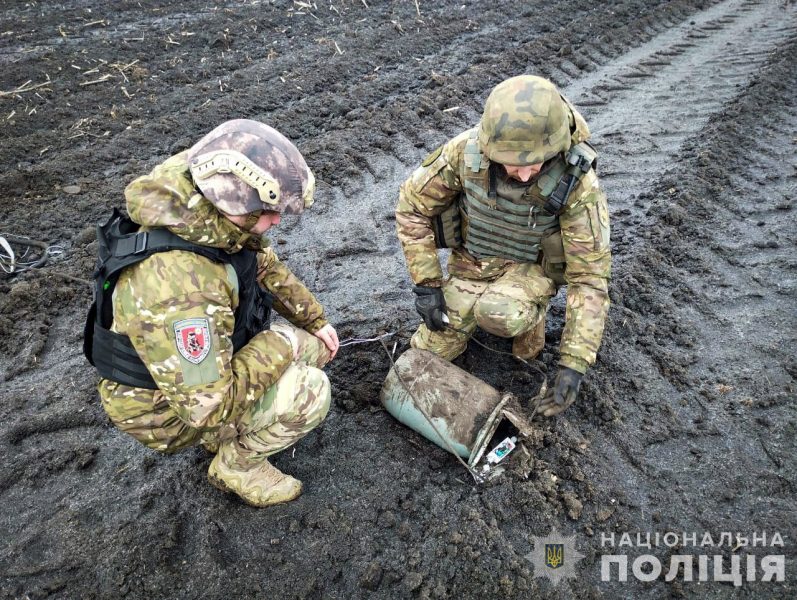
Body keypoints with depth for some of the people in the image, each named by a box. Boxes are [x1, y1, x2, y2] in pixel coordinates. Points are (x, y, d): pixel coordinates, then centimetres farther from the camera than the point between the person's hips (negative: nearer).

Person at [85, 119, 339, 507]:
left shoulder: (209, 220, -15)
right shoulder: (176, 286, -42)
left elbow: (267, 267, 4)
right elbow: (210, 404, -36)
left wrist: (316, 321, 6)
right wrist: (281, 347, -24)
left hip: (204, 359, 8)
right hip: (169, 407, -8)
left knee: (311, 344, 7)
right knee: (308, 391, -21)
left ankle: (231, 432, 18)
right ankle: (236, 465, 5)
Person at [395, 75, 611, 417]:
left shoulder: (577, 183, -29)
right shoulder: (466, 150, -25)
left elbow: (589, 274, -23)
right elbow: (412, 206, -11)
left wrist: (573, 365, -28)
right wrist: (425, 284, -14)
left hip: (528, 268, -2)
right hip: (470, 261, 3)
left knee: (498, 315, -36)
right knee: (427, 355, 0)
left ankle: (530, 315, 1)